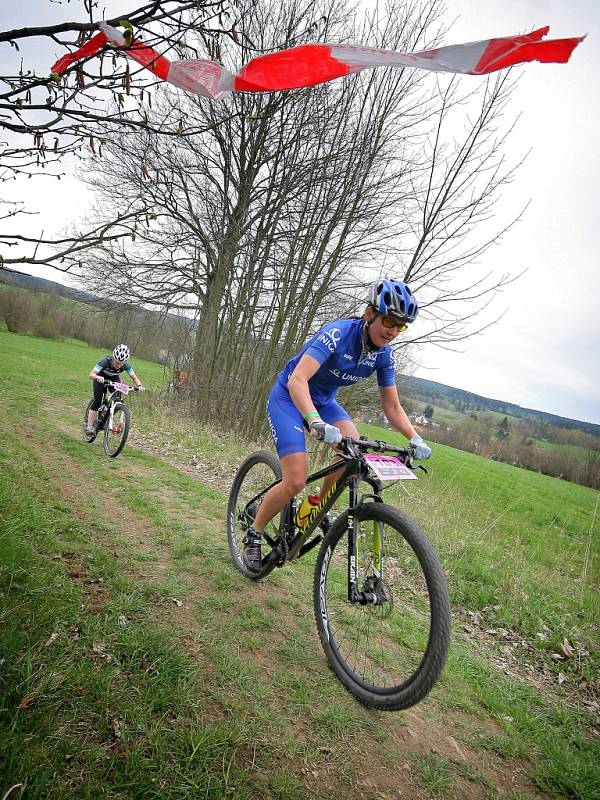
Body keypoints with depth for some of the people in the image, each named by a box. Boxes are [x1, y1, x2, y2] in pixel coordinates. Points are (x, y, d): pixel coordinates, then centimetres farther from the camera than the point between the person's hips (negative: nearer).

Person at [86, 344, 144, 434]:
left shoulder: (126, 365, -30)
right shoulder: (106, 361, -38)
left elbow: (134, 377, -21)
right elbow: (91, 374, -41)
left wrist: (139, 385, -42)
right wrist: (98, 378, -63)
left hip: (114, 379, 3)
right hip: (101, 378, -3)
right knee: (97, 400, -16)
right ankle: (89, 426, -10)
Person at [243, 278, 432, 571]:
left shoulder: (384, 354, -9)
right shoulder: (338, 333, -29)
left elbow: (392, 406, -2)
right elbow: (297, 380, -41)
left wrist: (415, 439, -18)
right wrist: (316, 422, -56)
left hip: (323, 400, 6)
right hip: (289, 397, -6)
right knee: (296, 482, -17)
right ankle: (254, 533, 10)